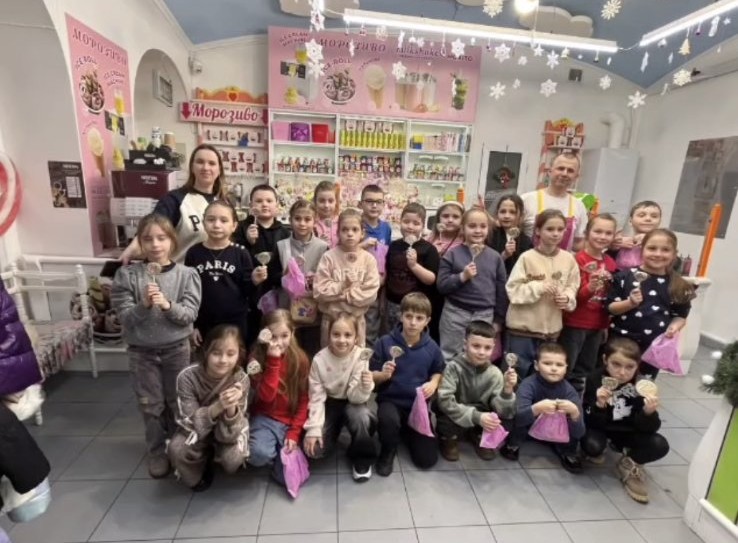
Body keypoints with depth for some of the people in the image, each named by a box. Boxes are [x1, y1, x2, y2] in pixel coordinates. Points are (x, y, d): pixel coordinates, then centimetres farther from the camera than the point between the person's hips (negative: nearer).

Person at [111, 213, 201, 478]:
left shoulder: (186, 274, -9)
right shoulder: (127, 274, -8)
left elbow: (190, 314, -13)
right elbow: (124, 317, -10)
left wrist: (167, 305, -30)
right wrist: (144, 304, -28)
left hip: (176, 348, 0)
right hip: (141, 350, 0)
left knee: (177, 402, 16)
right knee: (150, 405, 13)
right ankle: (157, 452, 34)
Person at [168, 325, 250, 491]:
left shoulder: (241, 380, -26)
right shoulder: (187, 377, -27)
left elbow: (228, 435, -26)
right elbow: (193, 424, -26)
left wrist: (231, 408, -48)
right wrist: (218, 406, -46)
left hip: (227, 429, 0)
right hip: (196, 428, 1)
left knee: (233, 459, -27)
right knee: (176, 450, -29)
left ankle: (213, 455, 10)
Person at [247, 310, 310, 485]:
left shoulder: (300, 359, -7)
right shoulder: (257, 358, -11)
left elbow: (304, 400, -3)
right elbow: (266, 396, -22)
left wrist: (294, 432, -10)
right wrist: (273, 361, -28)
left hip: (291, 421, 1)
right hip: (265, 418, -1)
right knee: (259, 453, -31)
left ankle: (285, 452, 21)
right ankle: (276, 451, 5)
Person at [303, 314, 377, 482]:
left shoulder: (361, 357, -21)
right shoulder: (319, 360, -18)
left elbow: (355, 397, -22)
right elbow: (316, 397, -10)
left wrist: (364, 387, -44)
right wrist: (313, 429, -16)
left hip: (351, 403, -1)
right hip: (329, 404, 1)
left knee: (362, 417, -35)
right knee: (313, 448, -17)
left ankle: (362, 458, -3)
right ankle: (335, 429, 18)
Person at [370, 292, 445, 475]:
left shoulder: (432, 348, -7)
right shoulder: (385, 343, -13)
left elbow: (439, 371, 11)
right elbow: (372, 377, -6)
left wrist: (433, 383, -10)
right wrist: (383, 374, -27)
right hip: (391, 400, -2)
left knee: (427, 459, 0)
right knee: (388, 420, -38)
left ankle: (407, 431, 33)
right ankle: (388, 451, -1)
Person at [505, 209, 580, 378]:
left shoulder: (568, 259, 0)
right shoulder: (527, 258, -12)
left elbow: (572, 287, 7)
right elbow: (513, 290, -13)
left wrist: (567, 298, -13)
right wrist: (540, 287, -22)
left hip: (552, 328, 4)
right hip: (523, 326, -4)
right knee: (517, 372, 8)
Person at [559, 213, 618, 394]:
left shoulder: (611, 263, 6)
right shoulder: (578, 259, -14)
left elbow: (611, 297, 15)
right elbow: (572, 295, -16)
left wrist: (606, 324, 17)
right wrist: (590, 288, -36)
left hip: (597, 325, 7)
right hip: (574, 324, -7)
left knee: (585, 371, 17)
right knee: (565, 369, 2)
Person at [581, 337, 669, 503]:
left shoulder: (641, 385, -18)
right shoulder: (595, 380, -22)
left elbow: (648, 429, -18)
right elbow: (590, 422, -22)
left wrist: (649, 412, -39)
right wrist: (599, 405, -42)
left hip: (626, 432, 2)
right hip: (600, 428, -2)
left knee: (660, 445, -21)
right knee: (592, 446, -31)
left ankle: (629, 463, 8)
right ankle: (599, 450, 9)